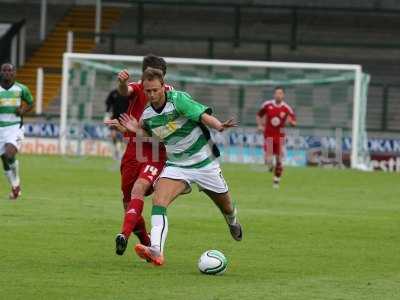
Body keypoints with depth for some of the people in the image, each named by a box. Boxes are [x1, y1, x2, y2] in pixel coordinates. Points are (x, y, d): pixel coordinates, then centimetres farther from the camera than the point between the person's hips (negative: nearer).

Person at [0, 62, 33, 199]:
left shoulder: (21, 89, 0)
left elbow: (30, 103, 16)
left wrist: (23, 110, -4)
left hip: (15, 127, -2)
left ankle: (16, 181, 2)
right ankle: (15, 188, 26)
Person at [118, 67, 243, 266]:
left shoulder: (178, 99, -18)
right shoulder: (147, 115, -1)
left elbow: (203, 115, -29)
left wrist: (219, 126, -48)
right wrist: (137, 130, -1)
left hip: (204, 162, -3)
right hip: (176, 166, 3)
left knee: (226, 207, 13)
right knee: (158, 201, -24)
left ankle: (233, 222, 52)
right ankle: (156, 251, -37)